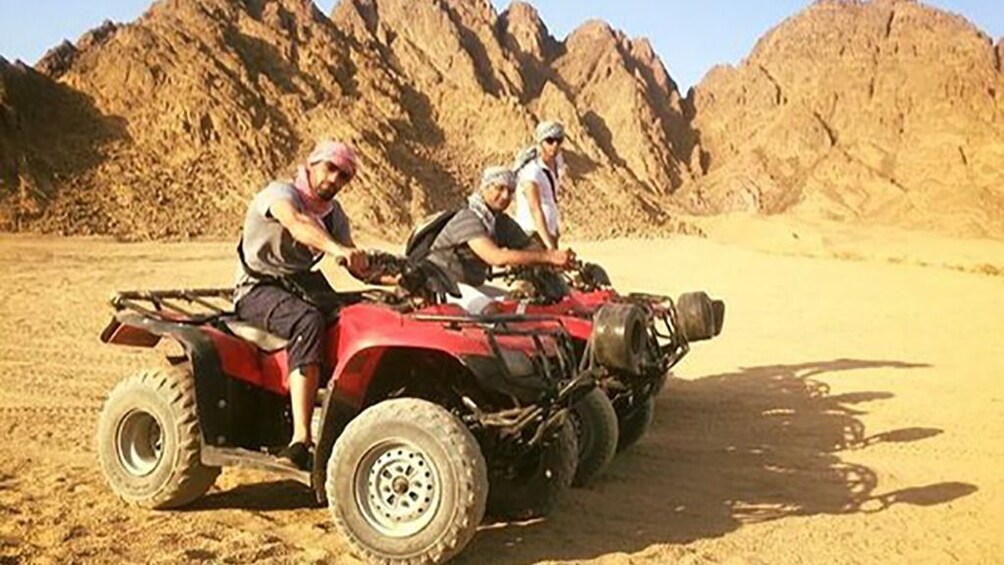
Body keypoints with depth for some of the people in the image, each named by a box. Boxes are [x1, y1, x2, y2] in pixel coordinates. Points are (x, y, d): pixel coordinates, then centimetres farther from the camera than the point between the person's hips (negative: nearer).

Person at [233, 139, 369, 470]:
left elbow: (357, 267, 7)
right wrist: (338, 249, -54)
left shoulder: (333, 213, 12)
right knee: (308, 321, -36)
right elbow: (297, 224, -35)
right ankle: (300, 440, -43)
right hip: (258, 290, -7)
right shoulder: (281, 193, -11)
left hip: (301, 285, 7)